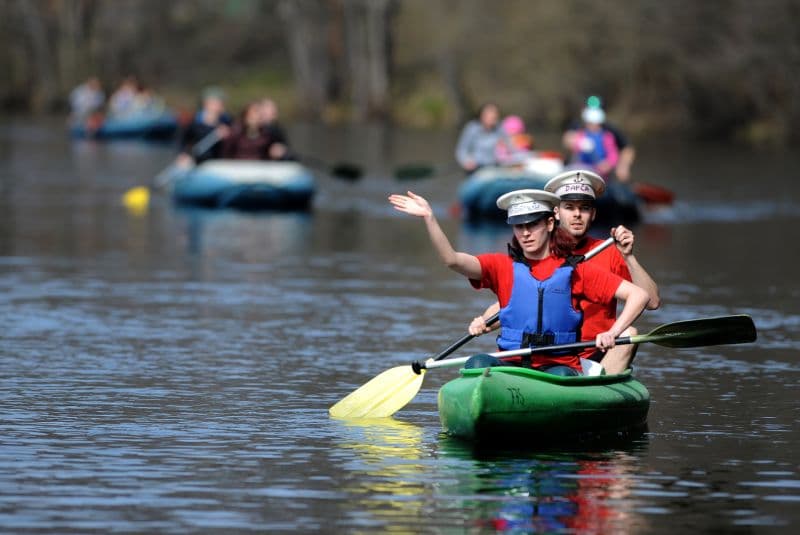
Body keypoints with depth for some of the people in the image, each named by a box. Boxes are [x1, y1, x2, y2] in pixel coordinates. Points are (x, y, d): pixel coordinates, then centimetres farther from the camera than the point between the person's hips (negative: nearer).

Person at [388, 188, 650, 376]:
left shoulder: (574, 269, 7)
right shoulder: (502, 266, 11)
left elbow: (639, 295, 4)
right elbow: (452, 261, -6)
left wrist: (613, 333, -12)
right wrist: (429, 218, -19)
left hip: (561, 366, -1)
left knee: (560, 376, -35)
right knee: (478, 364, -30)